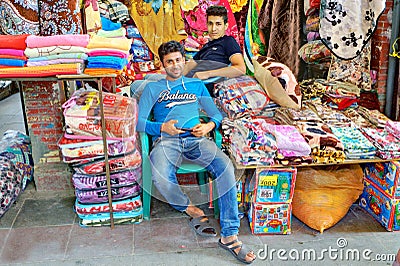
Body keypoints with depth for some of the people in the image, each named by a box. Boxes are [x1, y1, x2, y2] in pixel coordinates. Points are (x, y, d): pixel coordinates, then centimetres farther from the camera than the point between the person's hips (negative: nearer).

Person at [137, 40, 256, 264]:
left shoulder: (197, 85, 28)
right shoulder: (153, 88, 22)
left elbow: (217, 114, 22)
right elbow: (139, 121, 11)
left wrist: (210, 125, -2)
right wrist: (162, 127, -10)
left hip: (195, 139, 1)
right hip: (166, 140, -1)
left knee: (225, 166, -31)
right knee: (161, 177, -37)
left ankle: (229, 236, -25)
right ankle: (193, 211, -8)